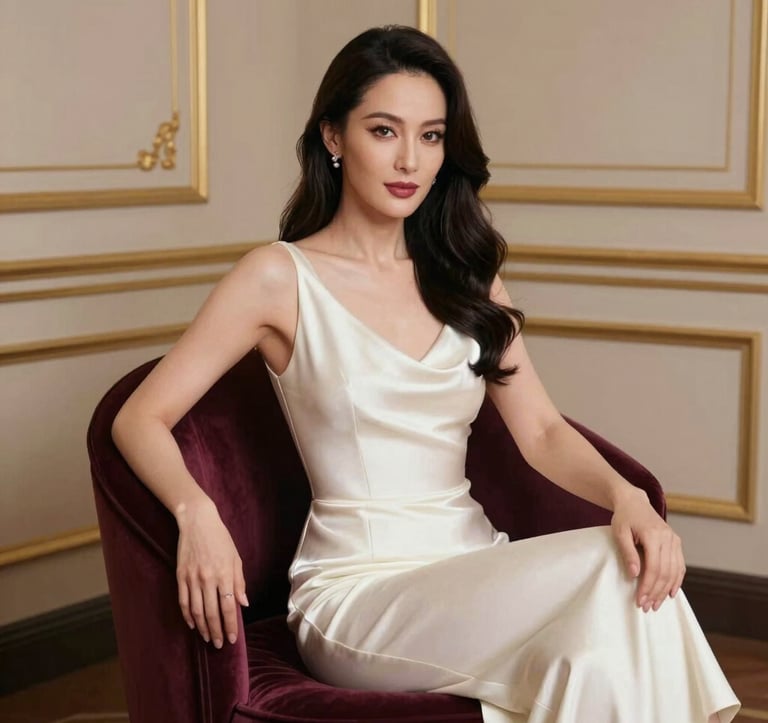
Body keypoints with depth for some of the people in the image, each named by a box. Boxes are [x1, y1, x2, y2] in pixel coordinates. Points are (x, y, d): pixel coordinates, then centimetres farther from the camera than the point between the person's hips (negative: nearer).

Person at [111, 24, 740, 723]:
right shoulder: (279, 278, 1)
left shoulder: (466, 278, 15)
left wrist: (625, 495, -14)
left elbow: (542, 432, 7)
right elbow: (140, 419, -1)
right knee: (605, 575, -30)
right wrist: (196, 513, -22)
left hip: (476, 572, 5)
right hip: (357, 588, -5)